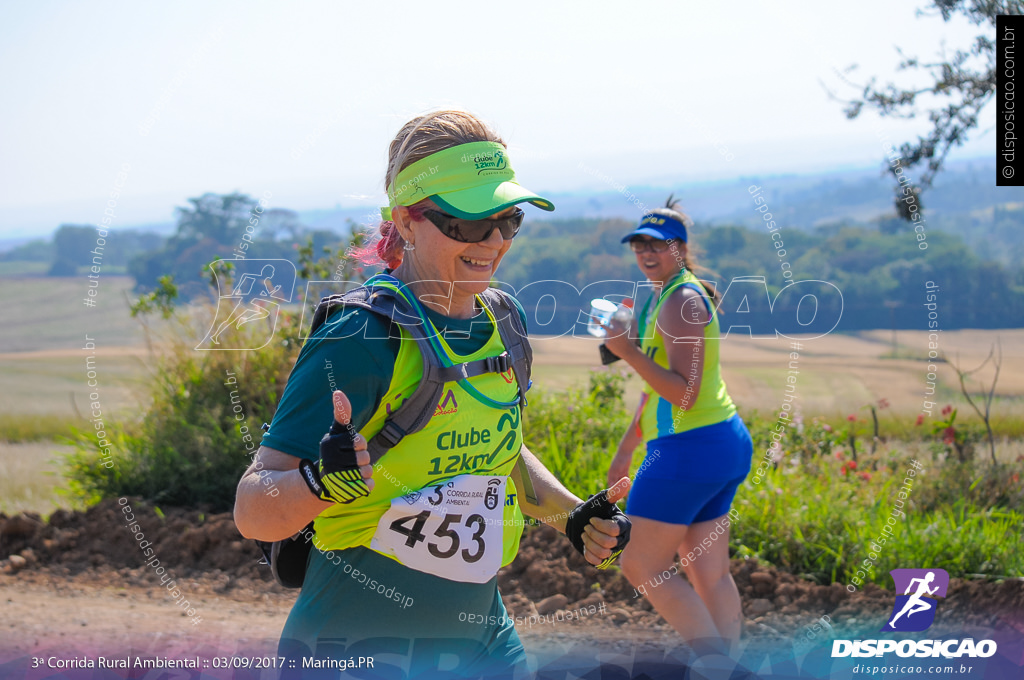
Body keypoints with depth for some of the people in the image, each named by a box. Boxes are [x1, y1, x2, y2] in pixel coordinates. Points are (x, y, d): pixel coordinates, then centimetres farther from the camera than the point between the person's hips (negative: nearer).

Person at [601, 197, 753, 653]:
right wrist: (626, 449, 29)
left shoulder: (682, 301, -14)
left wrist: (628, 351, -25)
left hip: (690, 448, -10)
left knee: (641, 567, -2)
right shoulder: (662, 298, 17)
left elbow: (684, 393, -22)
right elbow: (659, 385, 25)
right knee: (709, 574, 11)